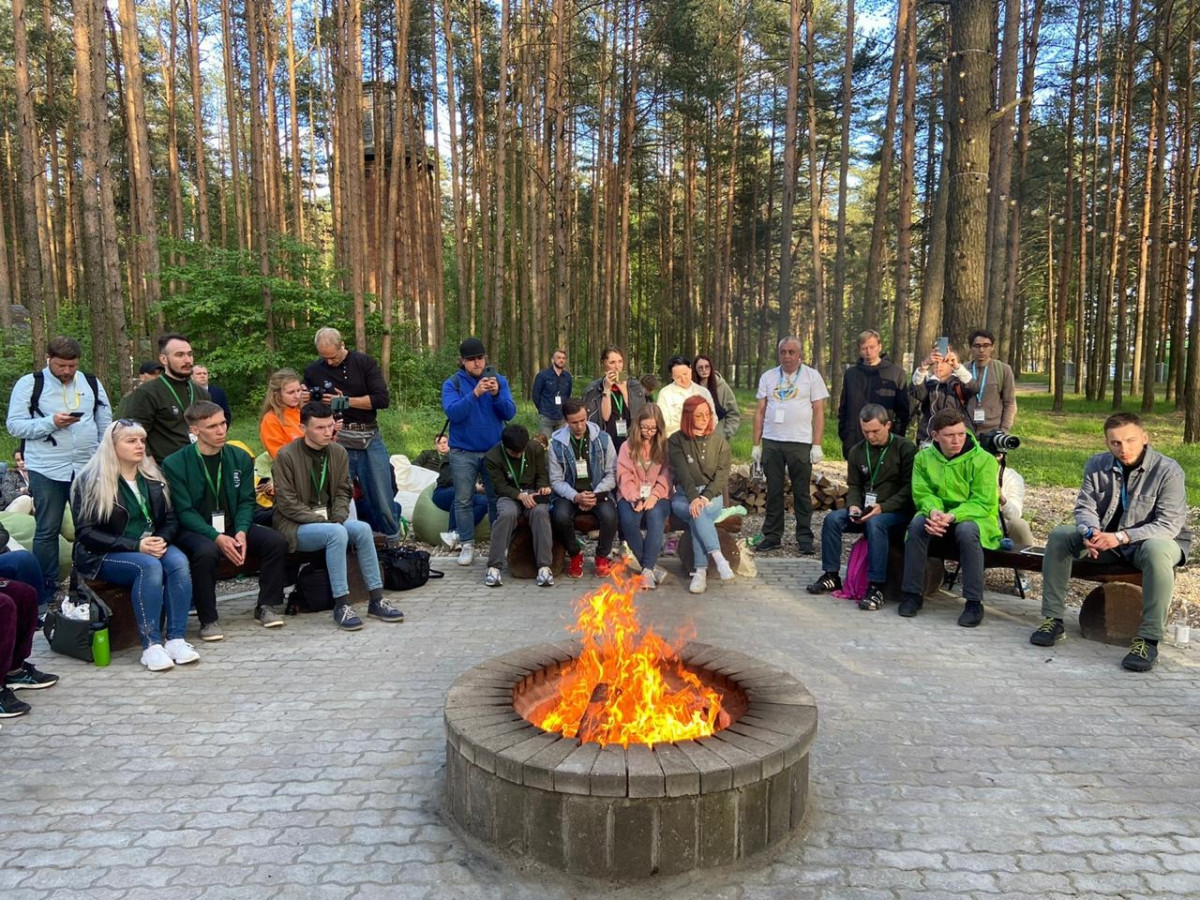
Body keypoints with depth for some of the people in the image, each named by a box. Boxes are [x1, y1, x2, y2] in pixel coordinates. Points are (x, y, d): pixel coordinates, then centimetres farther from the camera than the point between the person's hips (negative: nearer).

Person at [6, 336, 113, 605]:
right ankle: (46, 594, 16)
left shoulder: (92, 383, 8)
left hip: (88, 468, 3)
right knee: (47, 531, 6)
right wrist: (51, 422, -19)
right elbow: (15, 425, -5)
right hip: (46, 471, -3)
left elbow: (105, 425, 10)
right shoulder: (29, 383, -2)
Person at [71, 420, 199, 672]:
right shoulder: (91, 481, -5)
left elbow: (170, 519, 12)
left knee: (179, 562, -29)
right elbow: (86, 532, -10)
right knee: (149, 566, -35)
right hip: (104, 555, -4)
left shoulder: (152, 476, 11)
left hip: (151, 547, 4)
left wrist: (162, 540, -12)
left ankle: (176, 639, -29)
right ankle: (150, 645, -31)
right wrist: (135, 545, -20)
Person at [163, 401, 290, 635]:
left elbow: (246, 501, 3)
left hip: (232, 528, 4)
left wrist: (241, 532, -17)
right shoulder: (174, 464, -8)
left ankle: (267, 607, -3)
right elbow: (184, 511, -11)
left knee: (276, 541, -19)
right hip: (194, 531, -4)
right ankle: (208, 620, -18)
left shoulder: (240, 458, 4)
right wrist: (217, 537, -25)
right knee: (207, 551, -37)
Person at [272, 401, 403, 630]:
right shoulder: (286, 456, -10)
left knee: (363, 528, -24)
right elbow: (287, 504, -12)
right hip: (295, 527, -5)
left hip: (330, 520, 5)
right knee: (337, 533, -33)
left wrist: (338, 518, -10)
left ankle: (377, 600, -17)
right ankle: (341, 606, -29)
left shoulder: (338, 452, 6)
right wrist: (324, 522, -19)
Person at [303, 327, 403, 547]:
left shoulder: (365, 363, 2)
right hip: (337, 440, 1)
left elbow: (382, 399, -8)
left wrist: (345, 402, -10)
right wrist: (307, 400, -5)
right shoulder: (313, 371, 7)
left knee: (383, 496, 3)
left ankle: (394, 541, 20)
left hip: (370, 439, -1)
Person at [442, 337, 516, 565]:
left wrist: (496, 395, -24)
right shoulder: (452, 383, -4)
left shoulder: (499, 379, 1)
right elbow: (453, 413, -18)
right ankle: (467, 545, 14)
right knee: (463, 501, 4)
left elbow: (510, 413, -7)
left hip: (494, 450, 1)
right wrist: (474, 394, -29)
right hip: (463, 453, -1)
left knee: (497, 499, 7)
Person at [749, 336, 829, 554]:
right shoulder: (768, 377, 12)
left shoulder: (812, 376, 4)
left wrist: (817, 445, -7)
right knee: (773, 491, 7)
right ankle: (772, 536, 14)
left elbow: (819, 412, 0)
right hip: (771, 442, 3)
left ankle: (805, 537, 11)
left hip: (800, 443, -3)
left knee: (802, 493, 3)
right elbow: (760, 411, 12)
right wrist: (756, 444, 7)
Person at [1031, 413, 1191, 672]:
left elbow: (1169, 525, -23)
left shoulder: (1168, 471, -18)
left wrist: (1120, 537, -36)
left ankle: (1149, 639, -32)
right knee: (1059, 535, -16)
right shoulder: (1097, 465, -4)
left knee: (1156, 551, -39)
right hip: (1106, 539, 5)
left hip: (1154, 540, -5)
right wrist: (1090, 532, -26)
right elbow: (1085, 507, -2)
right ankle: (1053, 619, -13)